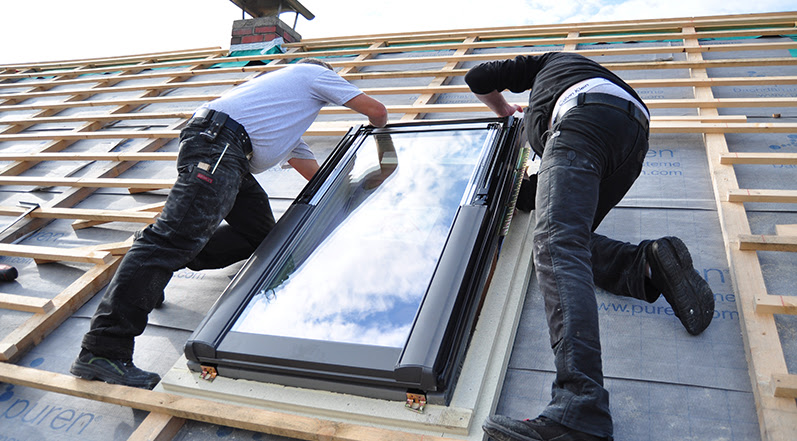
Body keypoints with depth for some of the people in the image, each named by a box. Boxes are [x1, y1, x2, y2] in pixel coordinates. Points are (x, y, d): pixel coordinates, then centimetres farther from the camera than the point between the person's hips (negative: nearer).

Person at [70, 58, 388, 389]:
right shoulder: (315, 72, 19)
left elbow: (314, 172, 42)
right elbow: (376, 109, 21)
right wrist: (380, 127, 44)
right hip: (216, 142, -10)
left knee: (259, 233, 10)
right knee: (178, 235, -22)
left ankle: (153, 267, 6)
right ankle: (103, 350, -28)